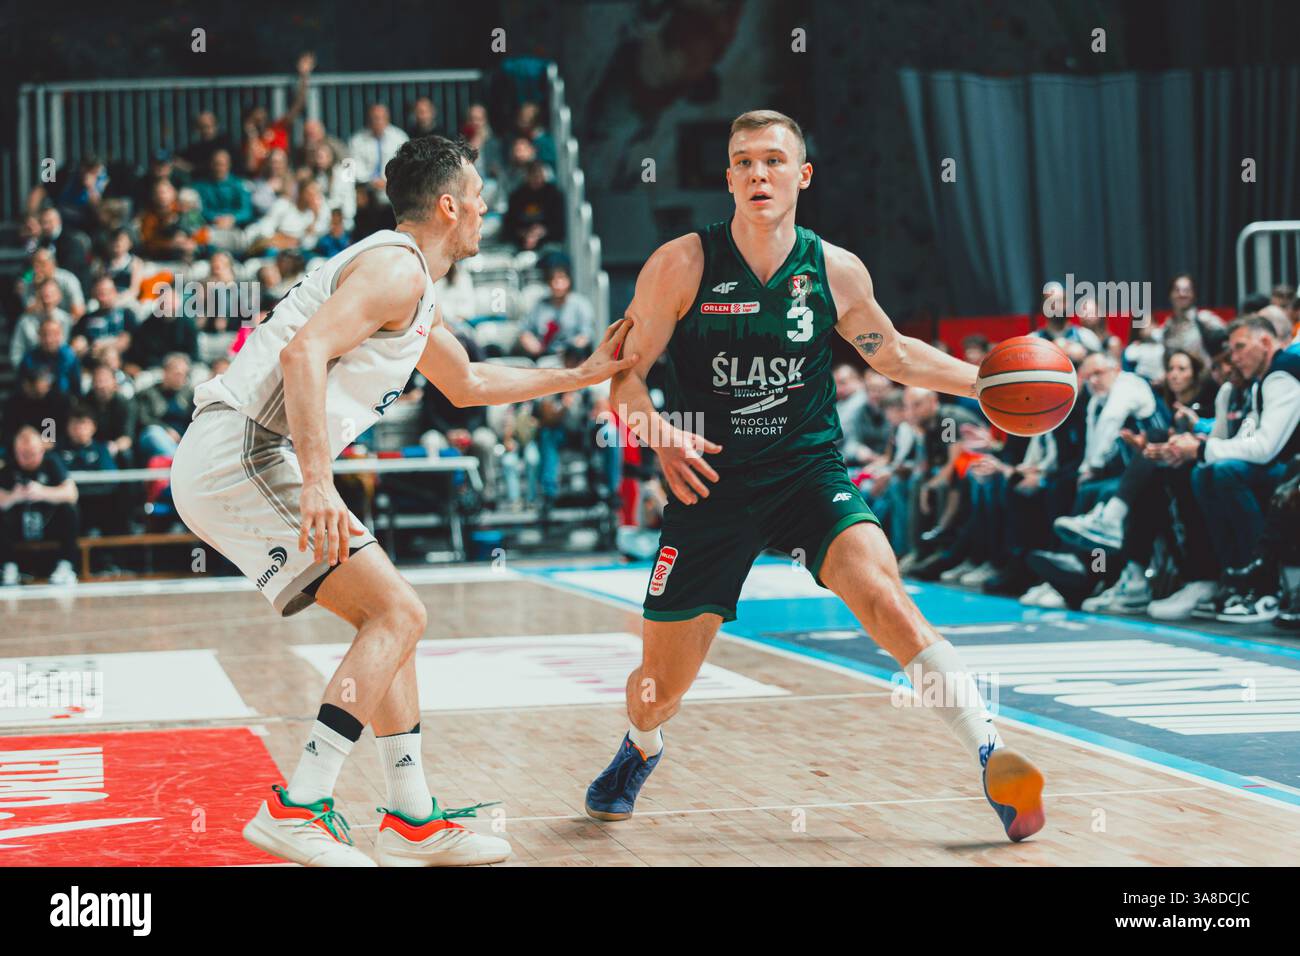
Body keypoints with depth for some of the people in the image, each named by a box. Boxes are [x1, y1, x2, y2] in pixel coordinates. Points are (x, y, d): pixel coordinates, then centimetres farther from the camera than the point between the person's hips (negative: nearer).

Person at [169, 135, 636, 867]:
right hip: (246, 451, -10)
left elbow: (469, 385, 39)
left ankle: (414, 821, 15)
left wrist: (586, 374, 39)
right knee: (398, 613, -12)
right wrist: (318, 483, -33)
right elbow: (305, 351, -25)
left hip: (223, 465, 10)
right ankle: (298, 808, -16)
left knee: (390, 616, 13)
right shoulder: (398, 267, -9)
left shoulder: (410, 288, 24)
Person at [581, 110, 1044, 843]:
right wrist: (660, 437, -24)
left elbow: (895, 354, 16)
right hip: (712, 482, 0)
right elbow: (626, 373, -5)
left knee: (886, 600, -28)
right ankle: (642, 750, 44)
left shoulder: (835, 271, -2)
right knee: (661, 685, 7)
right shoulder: (683, 265, -9)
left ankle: (993, 762, -23)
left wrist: (985, 382, 6)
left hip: (810, 473, 0)